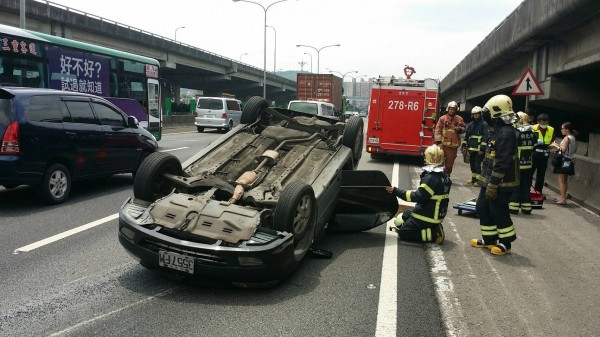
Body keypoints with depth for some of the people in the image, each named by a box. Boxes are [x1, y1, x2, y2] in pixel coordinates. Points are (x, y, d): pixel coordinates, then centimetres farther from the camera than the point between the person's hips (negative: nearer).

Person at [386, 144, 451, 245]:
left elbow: (418, 196, -27)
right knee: (399, 220, 20)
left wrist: (396, 191, -25)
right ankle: (433, 228, 11)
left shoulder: (431, 178, -23)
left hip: (428, 216, -9)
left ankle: (434, 234, -6)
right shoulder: (444, 176, 5)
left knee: (403, 233, -1)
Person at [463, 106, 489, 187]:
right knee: (472, 164, 13)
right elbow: (466, 135, 20)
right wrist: (465, 145, 13)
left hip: (479, 149, -7)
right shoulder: (470, 124, 15)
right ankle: (473, 179, 24)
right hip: (471, 148, 7)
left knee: (478, 164, -6)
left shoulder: (484, 124, -5)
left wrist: (482, 148, -17)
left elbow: (485, 137, -11)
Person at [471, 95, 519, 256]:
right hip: (490, 180, 10)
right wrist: (486, 180, 22)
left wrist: (493, 185, -23)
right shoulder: (498, 130, 12)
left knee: (498, 212, 1)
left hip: (500, 183, -10)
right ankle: (489, 239, 27)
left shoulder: (506, 133, -21)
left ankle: (505, 243, 17)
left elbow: (502, 163, -24)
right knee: (482, 208, 15)